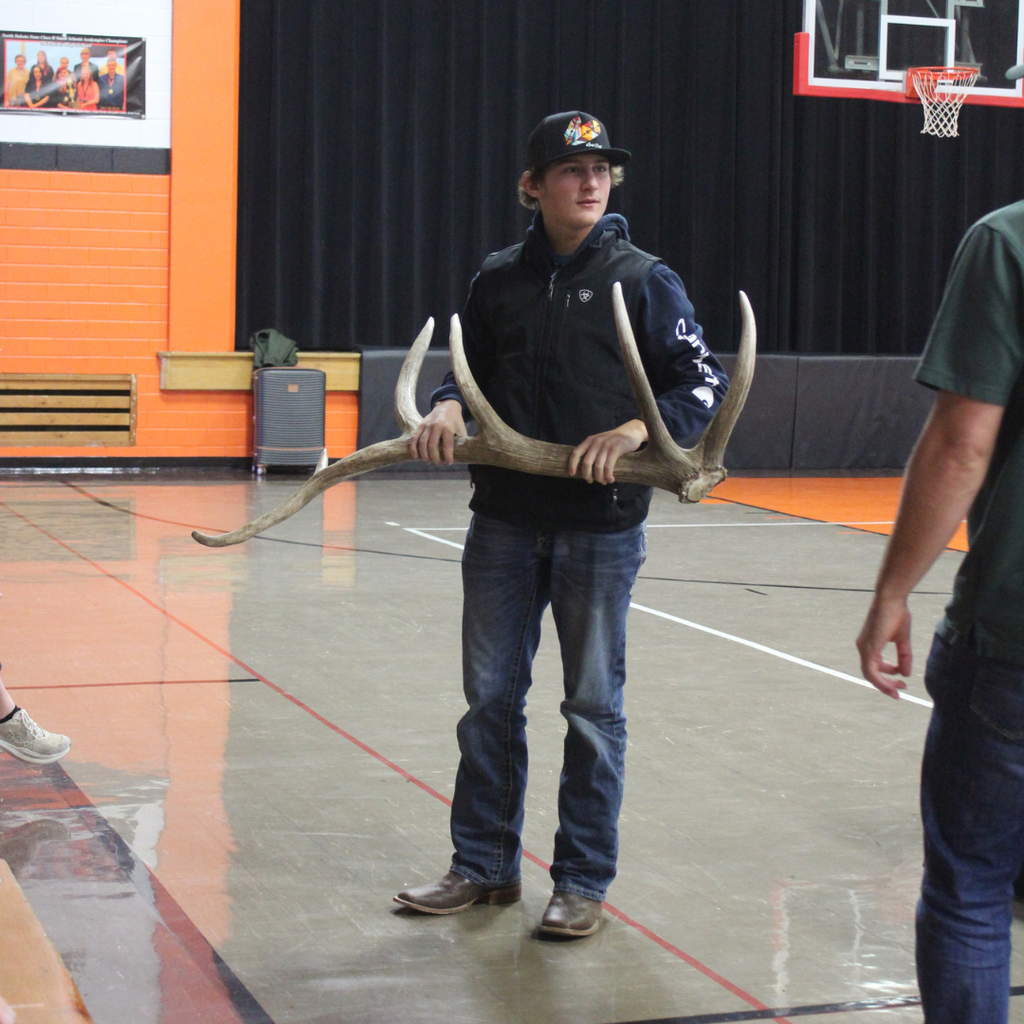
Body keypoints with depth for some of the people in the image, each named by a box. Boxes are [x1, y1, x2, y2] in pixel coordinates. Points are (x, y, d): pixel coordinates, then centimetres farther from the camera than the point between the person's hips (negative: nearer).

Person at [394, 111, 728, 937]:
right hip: (505, 519, 4)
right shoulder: (500, 280, 6)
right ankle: (485, 865, 24)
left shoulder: (643, 280, -4)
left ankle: (584, 881, 17)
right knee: (491, 697, 10)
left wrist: (637, 428, -21)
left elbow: (706, 383, -4)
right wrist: (449, 407, -5)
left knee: (594, 706, 6)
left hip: (602, 526, -3)